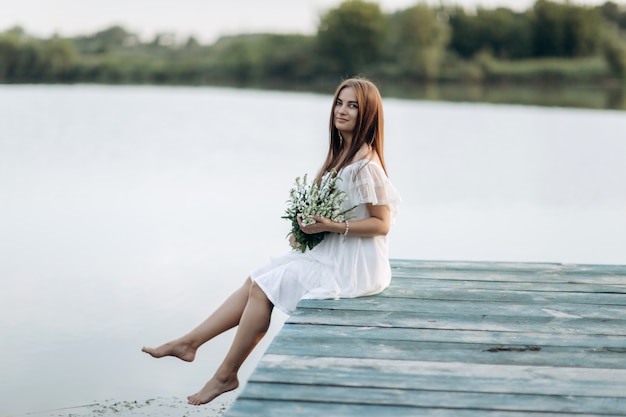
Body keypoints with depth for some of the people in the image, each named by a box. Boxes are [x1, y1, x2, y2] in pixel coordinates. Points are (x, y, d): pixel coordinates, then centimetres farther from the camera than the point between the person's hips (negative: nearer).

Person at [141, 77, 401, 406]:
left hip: (351, 266, -9)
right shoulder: (342, 153, 10)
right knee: (255, 281, 4)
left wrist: (329, 226, -23)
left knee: (263, 287, -9)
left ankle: (227, 375, 2)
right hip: (331, 254, 9)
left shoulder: (365, 162, -19)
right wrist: (307, 229, 1)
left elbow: (382, 224, -19)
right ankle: (189, 342, 7)